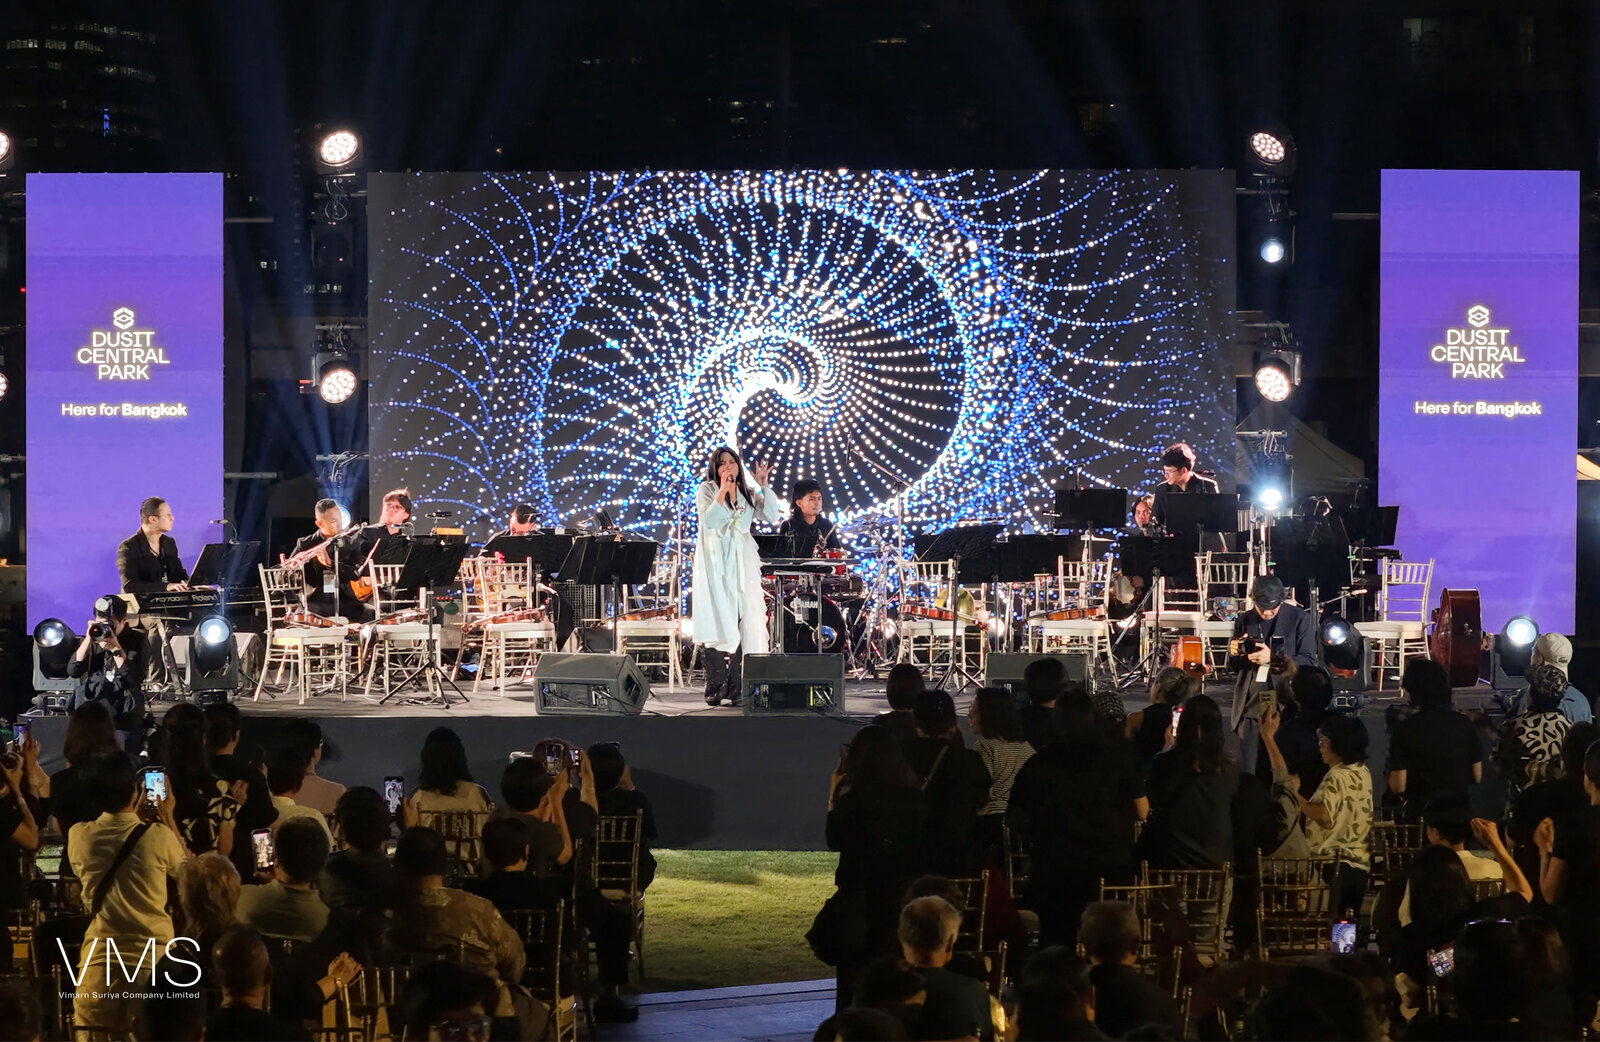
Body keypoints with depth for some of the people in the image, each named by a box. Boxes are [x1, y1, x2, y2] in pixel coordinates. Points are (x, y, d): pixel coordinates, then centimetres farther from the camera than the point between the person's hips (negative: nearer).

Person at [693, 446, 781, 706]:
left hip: (743, 562, 4)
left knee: (747, 623, -4)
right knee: (719, 625, -7)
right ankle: (715, 689, -5)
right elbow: (709, 520, -12)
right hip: (716, 564, -4)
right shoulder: (706, 490, 4)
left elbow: (771, 515, 5)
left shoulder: (747, 493, 15)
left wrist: (763, 486, -2)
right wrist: (723, 490, -14)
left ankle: (738, 688, -2)